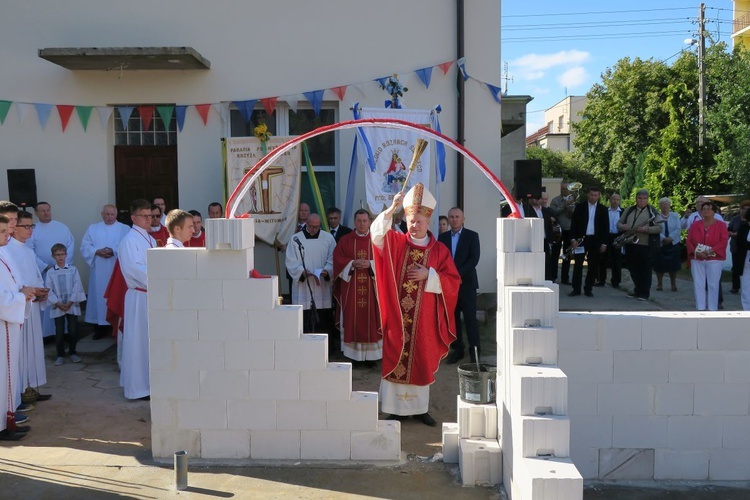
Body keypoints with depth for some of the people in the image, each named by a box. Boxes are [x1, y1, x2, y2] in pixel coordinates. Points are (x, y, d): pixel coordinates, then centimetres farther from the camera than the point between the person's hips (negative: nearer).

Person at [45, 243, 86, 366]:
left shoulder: (73, 270, 2)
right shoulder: (50, 272, 2)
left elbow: (77, 287, -4)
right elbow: (49, 289, -2)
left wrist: (70, 302, -12)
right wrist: (58, 303, -12)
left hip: (72, 305, 0)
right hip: (57, 307, 0)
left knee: (73, 330, 4)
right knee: (59, 332, 3)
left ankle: (72, 352, 20)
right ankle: (60, 355, 14)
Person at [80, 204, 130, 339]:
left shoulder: (124, 229, 6)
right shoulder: (93, 228, 14)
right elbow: (84, 246, 7)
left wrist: (114, 251, -17)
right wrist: (97, 251, -10)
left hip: (117, 269, -2)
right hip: (99, 271, 2)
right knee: (99, 295, 1)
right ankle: (100, 326, 6)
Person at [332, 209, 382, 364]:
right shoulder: (345, 240, 8)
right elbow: (337, 258, 2)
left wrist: (370, 264, -16)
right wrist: (352, 263, -13)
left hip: (371, 287, -1)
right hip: (350, 288, 1)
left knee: (371, 318, -1)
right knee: (352, 318, 1)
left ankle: (370, 354, 7)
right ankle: (352, 354, 8)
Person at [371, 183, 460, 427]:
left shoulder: (440, 250, 3)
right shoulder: (395, 242, 3)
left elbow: (453, 281, 0)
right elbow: (377, 233, -16)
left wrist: (429, 275, -14)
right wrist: (391, 209, -28)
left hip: (424, 319, 1)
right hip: (397, 316, 0)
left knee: (421, 361, 8)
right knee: (395, 359, 2)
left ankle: (420, 408, 21)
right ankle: (396, 408, 12)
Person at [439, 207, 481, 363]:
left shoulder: (472, 236, 1)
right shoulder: (442, 237, 11)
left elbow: (474, 258, -8)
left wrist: (459, 274, -17)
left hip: (466, 283, -3)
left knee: (470, 318, -2)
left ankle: (474, 350, 7)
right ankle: (457, 349, 15)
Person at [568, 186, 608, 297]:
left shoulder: (603, 209, 6)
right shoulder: (580, 206, 3)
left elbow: (606, 227, 5)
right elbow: (574, 223, 0)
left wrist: (604, 243, -2)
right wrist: (573, 238, -9)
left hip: (596, 241, 1)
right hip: (581, 239, -1)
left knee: (593, 266, 4)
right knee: (578, 264, -1)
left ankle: (588, 289, 13)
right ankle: (576, 288, 6)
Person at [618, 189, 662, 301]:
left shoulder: (652, 211, 0)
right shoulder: (629, 210, 13)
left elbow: (659, 228, -6)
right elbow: (619, 223, 14)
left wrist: (646, 229, -22)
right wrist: (622, 226, -10)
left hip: (645, 246, -5)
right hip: (630, 245, 5)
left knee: (645, 270, -2)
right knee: (633, 269, 12)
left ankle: (644, 293, 6)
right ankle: (637, 290, 26)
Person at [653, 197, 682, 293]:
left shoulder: (675, 216, 6)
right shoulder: (656, 216, 0)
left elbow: (678, 229, -2)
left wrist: (670, 238, -16)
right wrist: (663, 238, -23)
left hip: (673, 244, 1)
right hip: (660, 244, -1)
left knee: (673, 265, 3)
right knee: (660, 265, 1)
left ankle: (673, 284, 16)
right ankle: (659, 284, 14)